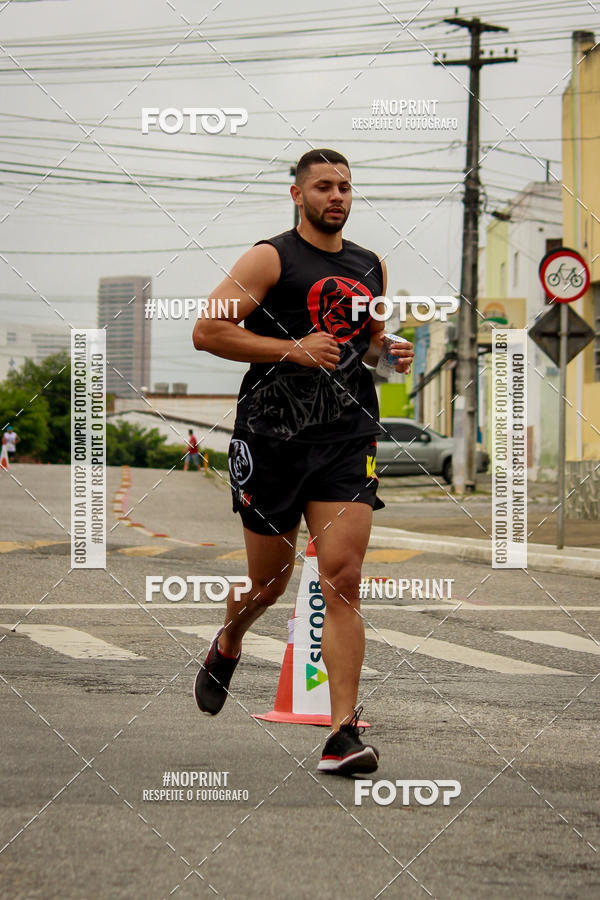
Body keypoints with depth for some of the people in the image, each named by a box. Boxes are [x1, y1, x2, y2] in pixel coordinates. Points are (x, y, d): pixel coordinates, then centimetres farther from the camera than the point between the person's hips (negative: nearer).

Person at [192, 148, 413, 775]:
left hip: (347, 439, 3)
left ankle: (343, 732, -12)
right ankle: (226, 648, 45)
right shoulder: (270, 258, -3)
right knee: (268, 581, 10)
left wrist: (390, 354, 7)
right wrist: (294, 348, -16)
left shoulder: (371, 268, 15)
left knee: (342, 580, -10)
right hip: (272, 435, -3)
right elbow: (206, 331, -10)